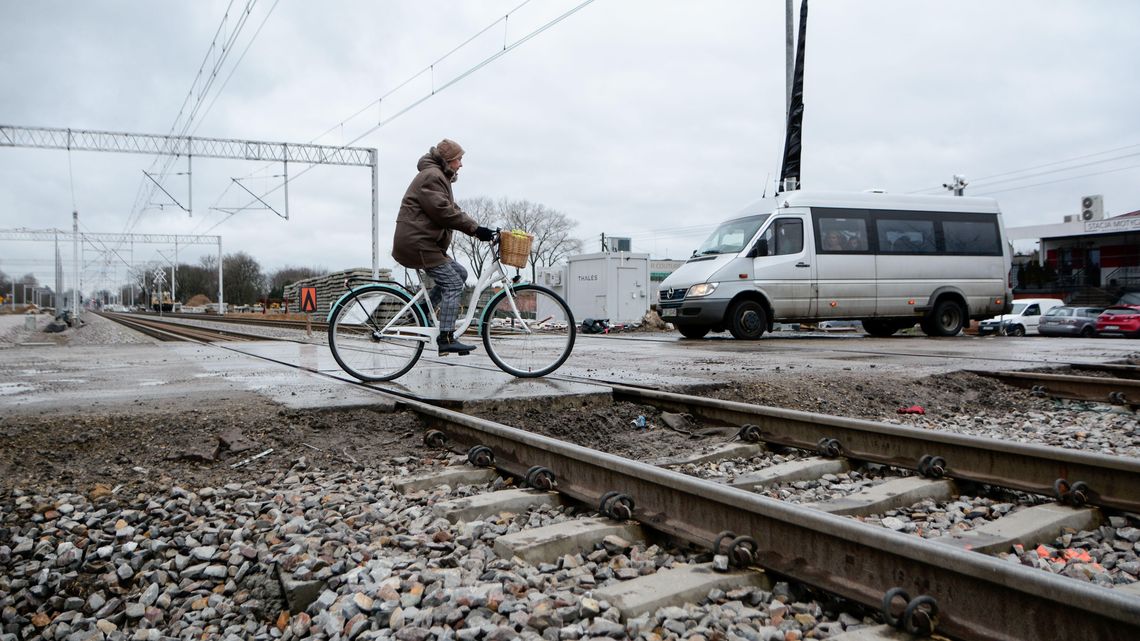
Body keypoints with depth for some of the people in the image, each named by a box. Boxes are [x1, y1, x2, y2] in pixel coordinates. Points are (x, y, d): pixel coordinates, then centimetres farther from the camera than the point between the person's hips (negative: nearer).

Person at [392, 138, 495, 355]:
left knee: (459, 273, 9)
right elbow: (443, 211, -22)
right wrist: (475, 228, -20)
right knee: (453, 283, -14)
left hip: (423, 242, 10)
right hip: (417, 242, -10)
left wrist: (477, 229, 8)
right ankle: (446, 339, -16)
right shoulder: (431, 176, -11)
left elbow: (452, 210, 20)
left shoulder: (440, 177, 24)